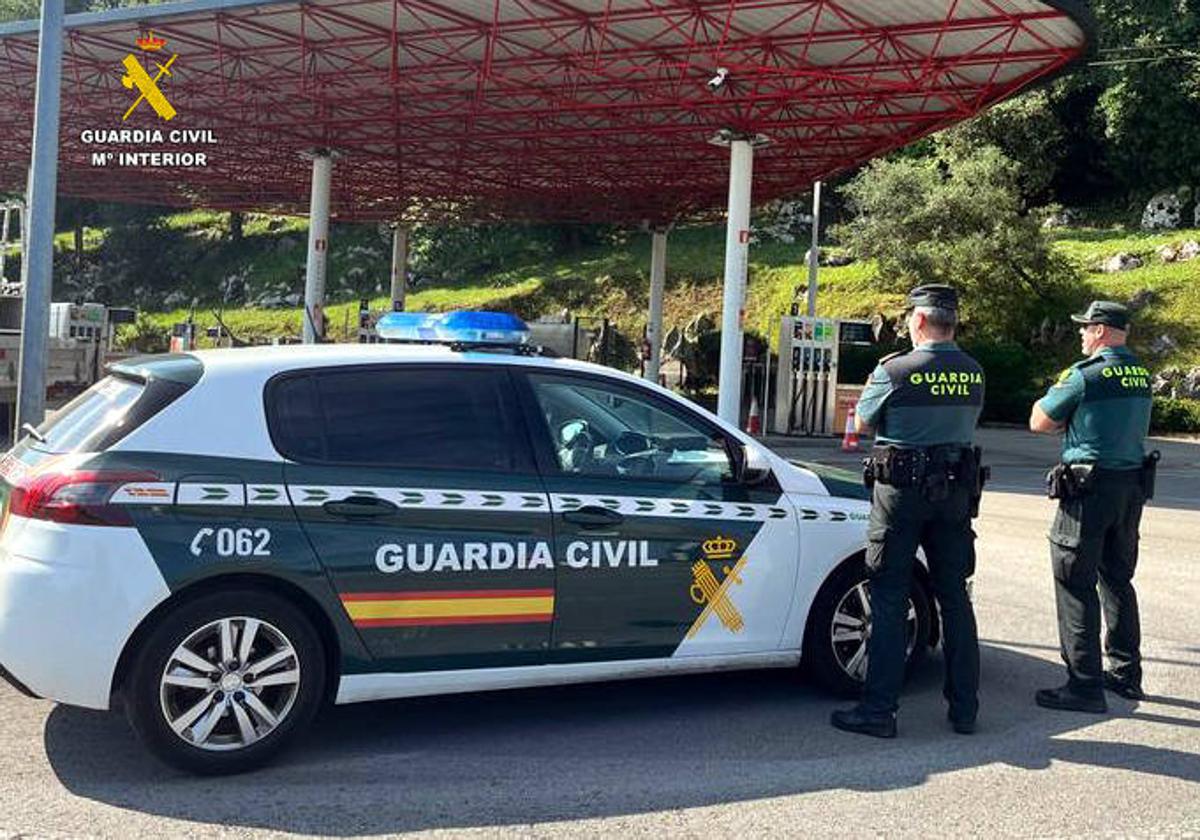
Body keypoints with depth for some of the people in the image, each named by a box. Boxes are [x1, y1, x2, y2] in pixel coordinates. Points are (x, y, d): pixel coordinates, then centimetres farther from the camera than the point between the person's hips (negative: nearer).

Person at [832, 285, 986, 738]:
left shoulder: (896, 371, -14)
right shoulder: (974, 373, 2)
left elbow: (863, 423, 0)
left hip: (901, 491, -5)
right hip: (956, 493, 5)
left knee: (889, 599, 1)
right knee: (954, 597, 13)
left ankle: (878, 709, 3)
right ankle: (965, 708, 19)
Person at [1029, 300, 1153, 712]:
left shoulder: (1085, 374, -15)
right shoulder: (1142, 375, 8)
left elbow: (1039, 422, -7)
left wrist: (1056, 406, 10)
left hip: (1089, 489, -8)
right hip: (1133, 486, 8)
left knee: (1076, 585, -2)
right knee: (1118, 581, 19)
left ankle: (1085, 685, -2)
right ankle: (1126, 673, 28)